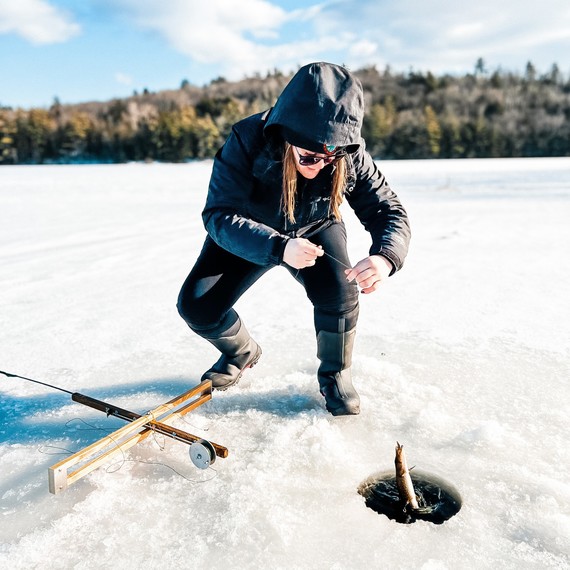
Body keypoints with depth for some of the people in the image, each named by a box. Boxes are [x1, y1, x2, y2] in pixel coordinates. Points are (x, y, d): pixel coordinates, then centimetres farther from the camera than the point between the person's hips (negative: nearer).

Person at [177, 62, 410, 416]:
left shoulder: (349, 154, -27)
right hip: (250, 236, 0)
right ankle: (242, 352, 20)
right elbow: (220, 216, -37)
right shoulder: (248, 140, -32)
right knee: (197, 306, -14)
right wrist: (278, 247, -54)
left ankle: (336, 375, 2)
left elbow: (389, 211, -22)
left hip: (316, 230, 0)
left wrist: (385, 257, -46)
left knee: (339, 292, -29)